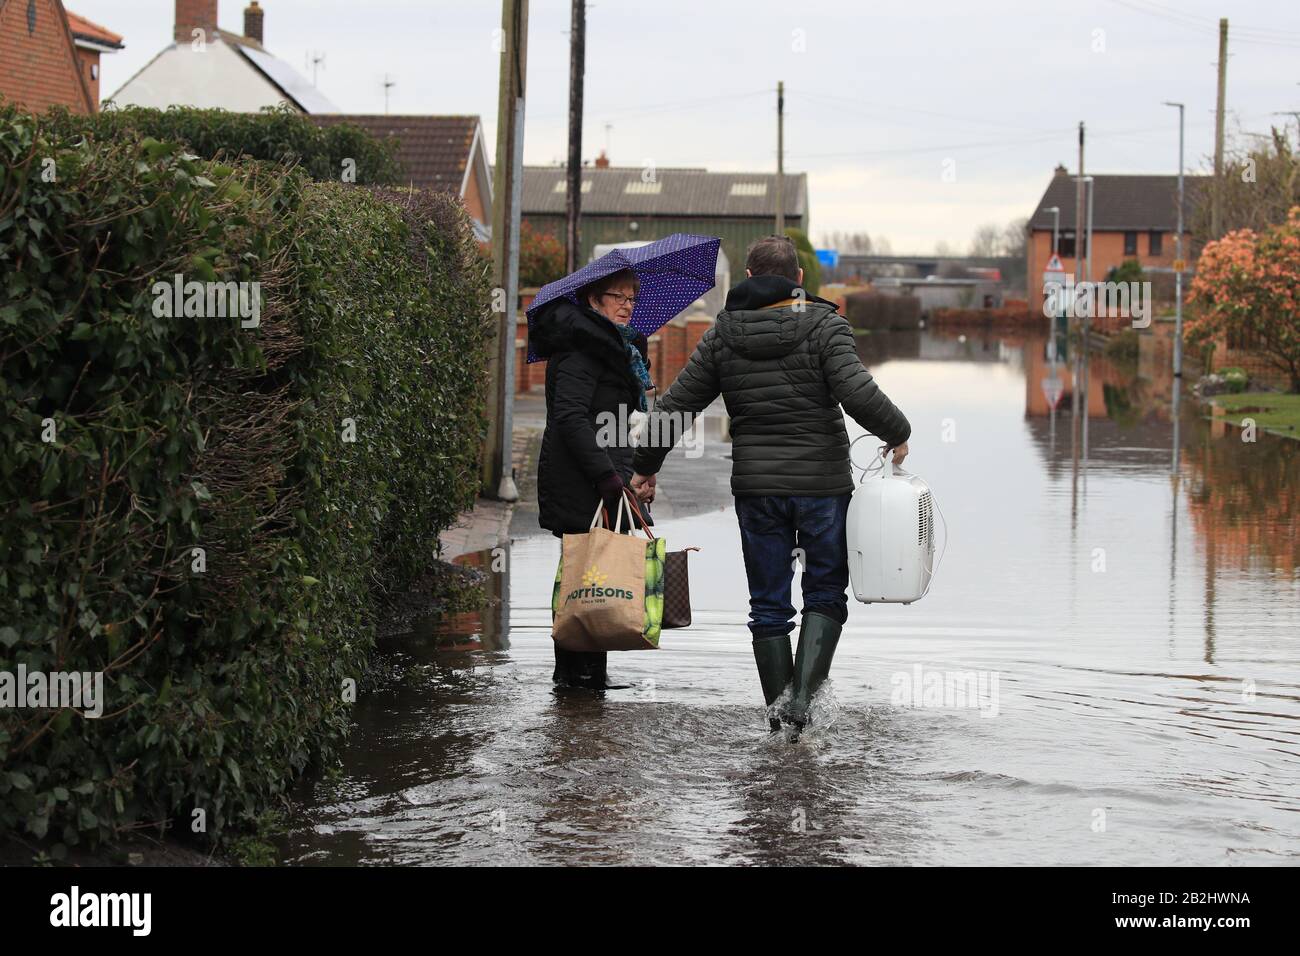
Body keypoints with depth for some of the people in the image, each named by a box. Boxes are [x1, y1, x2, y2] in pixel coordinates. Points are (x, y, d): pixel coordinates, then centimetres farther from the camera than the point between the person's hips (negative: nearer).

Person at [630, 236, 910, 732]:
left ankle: (778, 710, 12)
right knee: (826, 592, 9)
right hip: (823, 483, -2)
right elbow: (859, 393, -19)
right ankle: (803, 696, -8)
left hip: (756, 487, 2)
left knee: (769, 603, 11)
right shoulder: (824, 326, -7)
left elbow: (674, 407, 6)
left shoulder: (722, 336, 4)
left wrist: (645, 466, 19)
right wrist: (897, 435, -2)